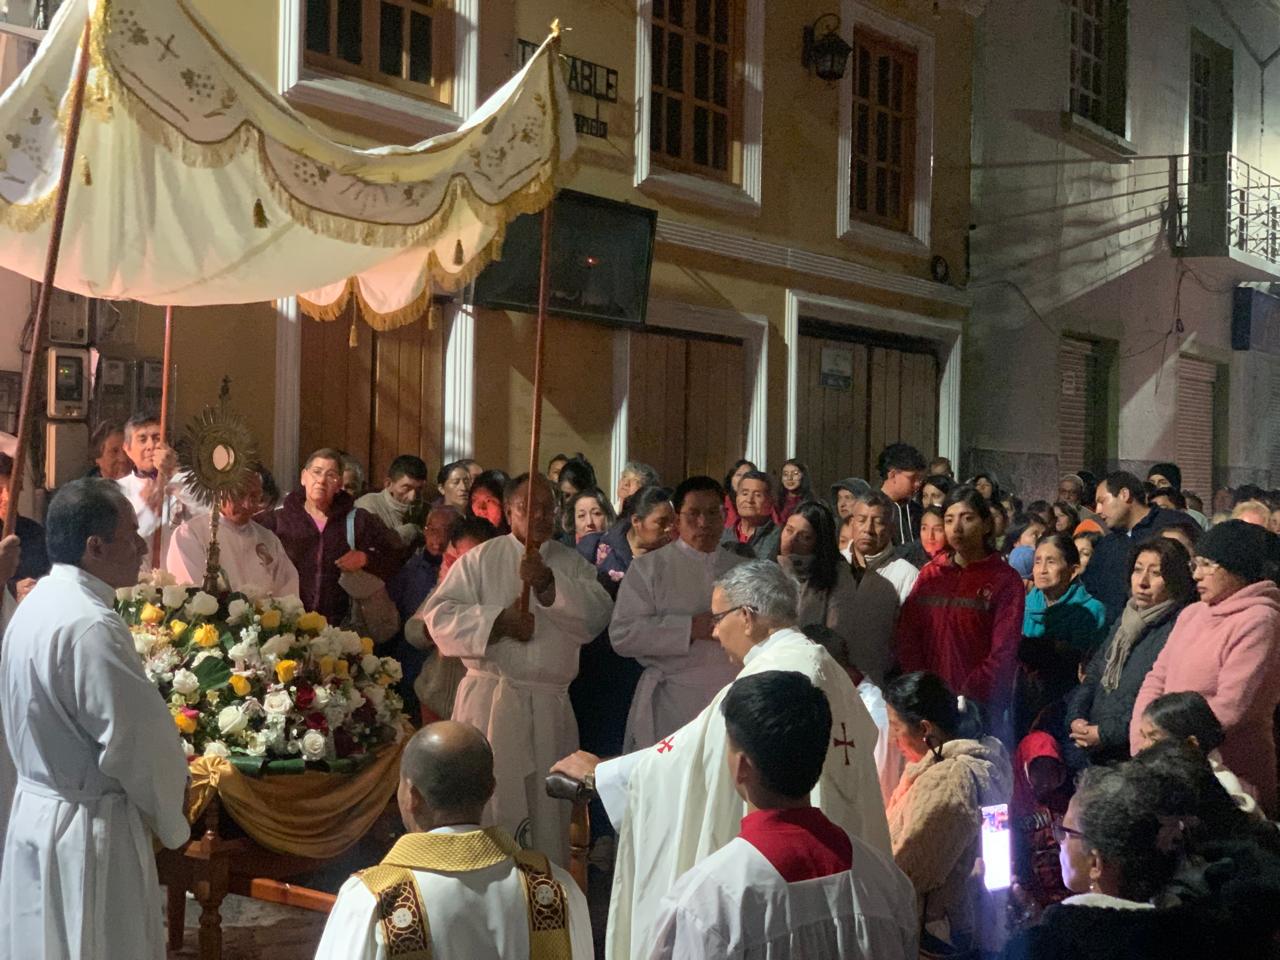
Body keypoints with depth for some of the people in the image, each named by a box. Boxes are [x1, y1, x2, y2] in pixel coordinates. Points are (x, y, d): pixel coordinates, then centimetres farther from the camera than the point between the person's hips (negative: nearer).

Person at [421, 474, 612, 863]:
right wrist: (497, 620, -15)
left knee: (546, 808, 9)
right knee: (489, 802, -1)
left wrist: (549, 583, -20)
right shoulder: (480, 560, 4)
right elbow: (439, 615, -3)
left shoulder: (573, 564, 10)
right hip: (489, 699, -2)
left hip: (549, 706, 2)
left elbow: (598, 615, -7)